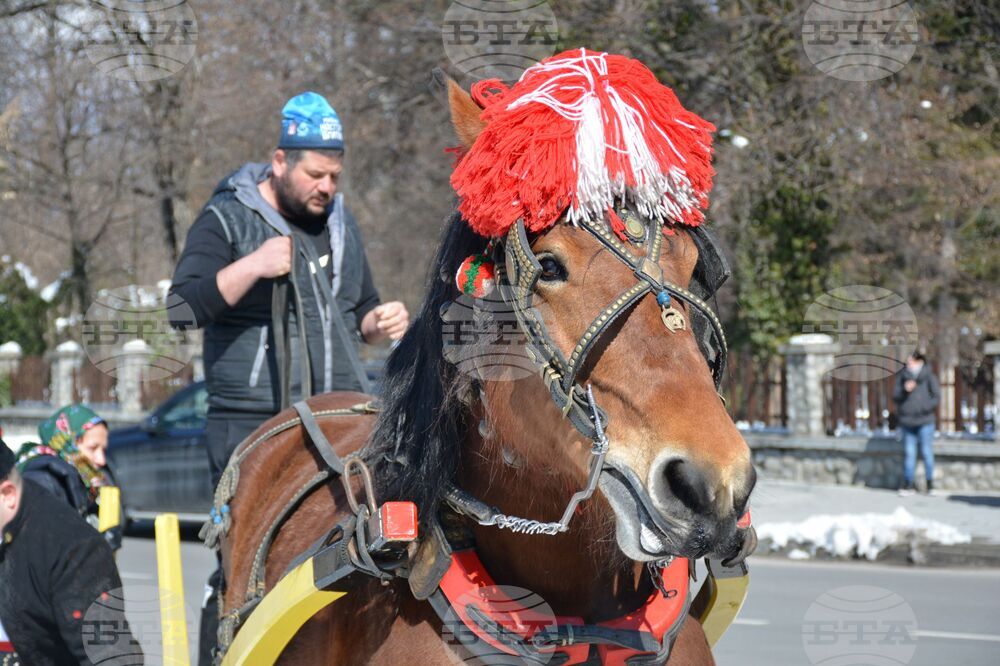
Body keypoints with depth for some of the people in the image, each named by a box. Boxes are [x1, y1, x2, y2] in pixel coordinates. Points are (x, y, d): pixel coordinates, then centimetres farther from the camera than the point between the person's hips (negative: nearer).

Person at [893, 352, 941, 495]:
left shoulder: (929, 377, -2)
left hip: (924, 421, -2)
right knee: (909, 453, 4)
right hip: (907, 421, 3)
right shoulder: (902, 377, 5)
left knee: (926, 452, 0)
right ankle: (908, 484, 7)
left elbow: (936, 396, -2)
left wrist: (925, 407, -16)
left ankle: (930, 483, 9)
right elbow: (895, 397, 3)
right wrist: (905, 390, -16)